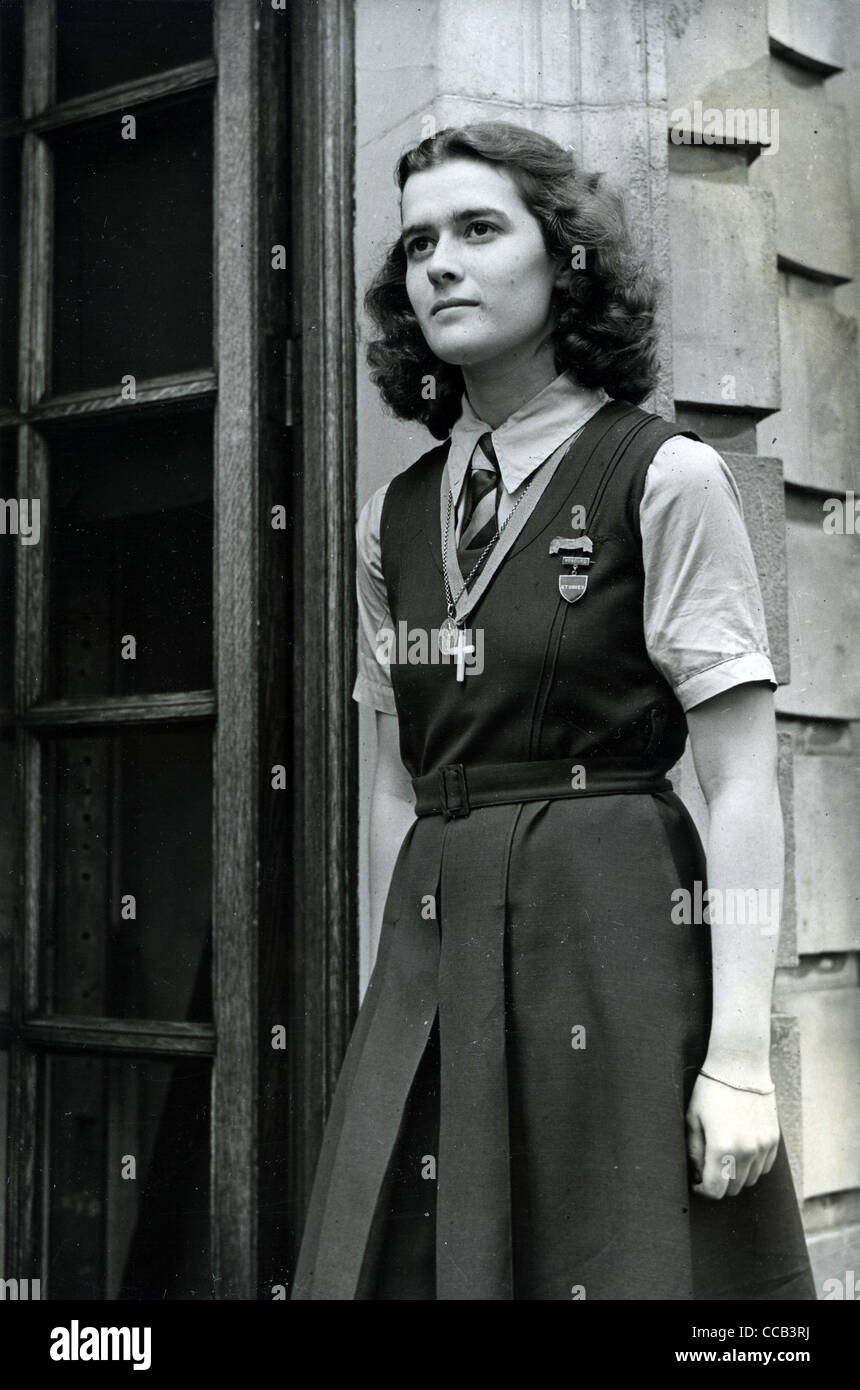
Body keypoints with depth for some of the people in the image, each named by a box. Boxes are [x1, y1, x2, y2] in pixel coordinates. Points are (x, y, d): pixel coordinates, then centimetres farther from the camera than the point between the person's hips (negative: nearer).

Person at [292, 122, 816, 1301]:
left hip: (616, 938, -5)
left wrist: (741, 1050, -15)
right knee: (413, 1259, 9)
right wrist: (389, 1006, 12)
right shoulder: (395, 520, 11)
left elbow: (743, 784, -9)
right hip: (433, 951, 5)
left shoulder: (665, 477, -5)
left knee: (625, 1259, 1)